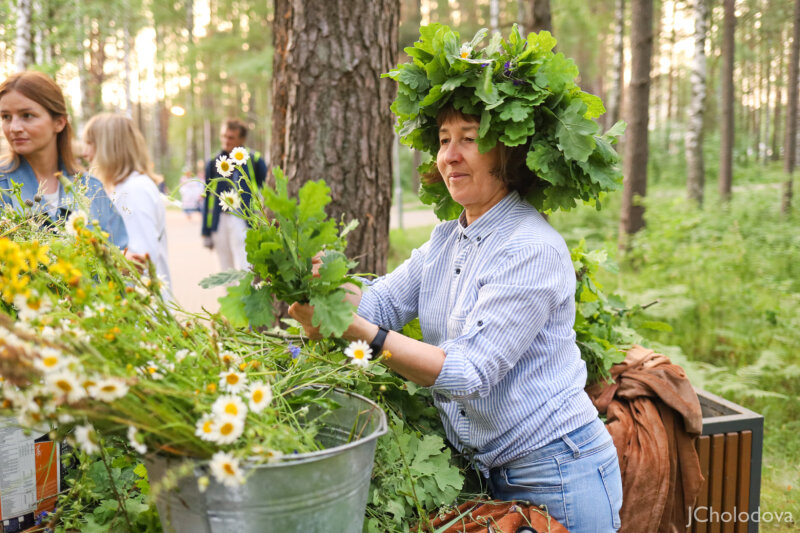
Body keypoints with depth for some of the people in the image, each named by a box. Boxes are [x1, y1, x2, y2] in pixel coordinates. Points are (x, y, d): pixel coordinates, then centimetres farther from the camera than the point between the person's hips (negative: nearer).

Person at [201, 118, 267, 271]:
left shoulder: (254, 160, 2)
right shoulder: (214, 163, 11)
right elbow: (208, 199, 15)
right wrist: (206, 233, 12)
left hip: (244, 221, -4)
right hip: (220, 222, 4)